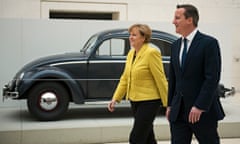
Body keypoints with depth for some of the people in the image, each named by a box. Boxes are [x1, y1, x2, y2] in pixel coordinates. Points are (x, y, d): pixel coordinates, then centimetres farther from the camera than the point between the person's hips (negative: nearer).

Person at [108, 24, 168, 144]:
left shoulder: (151, 53, -15)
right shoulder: (131, 53, 9)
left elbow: (161, 79, -14)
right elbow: (125, 78, 12)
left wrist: (167, 104, -12)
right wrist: (116, 98, 6)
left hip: (149, 101, -8)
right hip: (135, 101, 8)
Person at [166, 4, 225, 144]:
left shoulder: (209, 43, -10)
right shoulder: (176, 45, 11)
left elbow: (212, 78, -16)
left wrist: (200, 106, -19)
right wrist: (170, 105, 11)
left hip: (203, 111, -6)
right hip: (178, 111, 6)